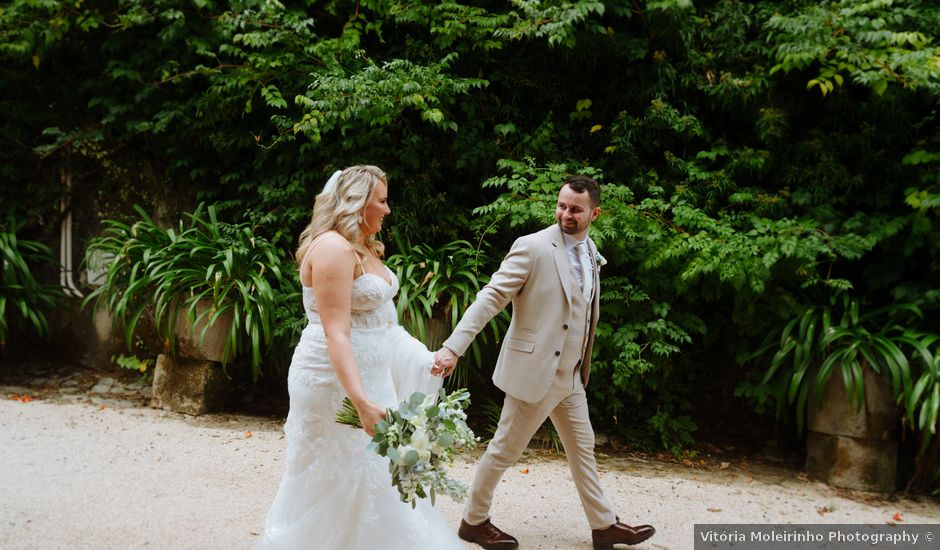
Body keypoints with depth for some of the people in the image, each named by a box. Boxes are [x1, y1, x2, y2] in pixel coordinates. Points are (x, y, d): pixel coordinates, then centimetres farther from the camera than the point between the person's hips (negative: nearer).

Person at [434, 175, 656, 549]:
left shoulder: (590, 251, 8)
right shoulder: (533, 247, -16)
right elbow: (490, 298, -21)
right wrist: (454, 346, -30)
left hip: (571, 375, 8)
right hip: (534, 371, -7)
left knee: (583, 449, 16)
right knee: (505, 449, 5)